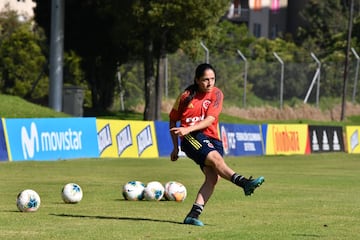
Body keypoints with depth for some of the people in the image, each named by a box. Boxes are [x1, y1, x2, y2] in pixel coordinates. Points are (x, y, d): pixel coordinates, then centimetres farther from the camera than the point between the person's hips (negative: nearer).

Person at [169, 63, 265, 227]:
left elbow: (209, 120, -8)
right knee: (216, 157, -31)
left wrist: (188, 129, -21)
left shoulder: (216, 94, 4)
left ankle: (193, 215, -19)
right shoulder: (186, 96, 4)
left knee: (213, 177, -17)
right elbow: (173, 121, 15)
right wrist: (176, 147, 14)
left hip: (212, 139, 3)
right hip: (191, 139, -3)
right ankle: (245, 183, -43)